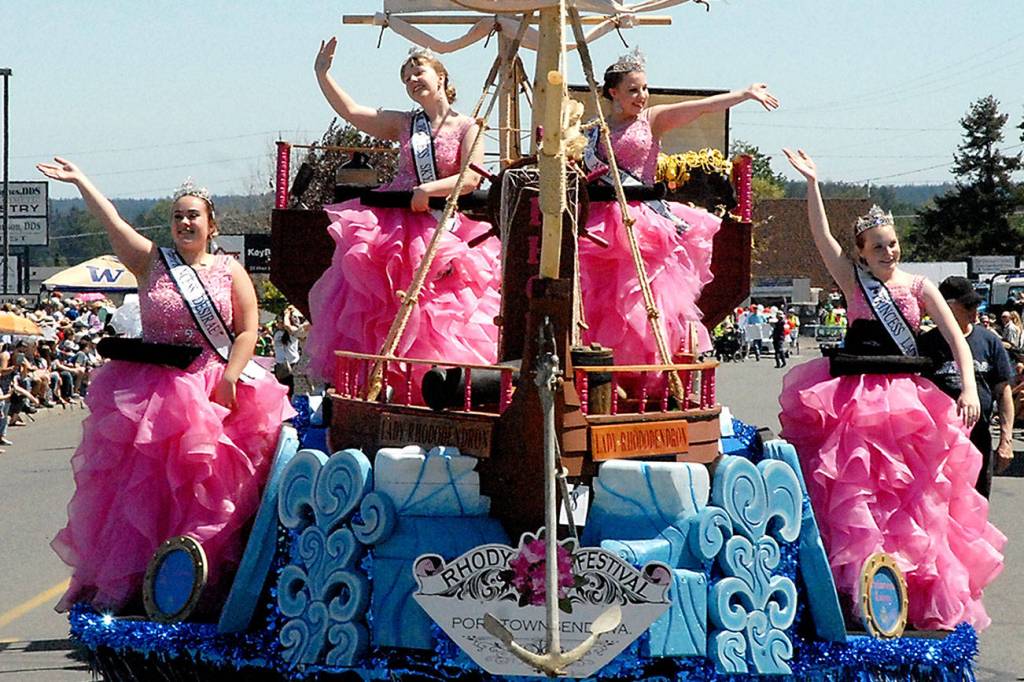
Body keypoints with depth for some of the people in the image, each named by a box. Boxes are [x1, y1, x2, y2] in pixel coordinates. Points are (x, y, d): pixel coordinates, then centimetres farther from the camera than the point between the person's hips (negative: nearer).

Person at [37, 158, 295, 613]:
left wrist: (229, 378, -11)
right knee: (143, 485, -1)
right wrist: (80, 182, -4)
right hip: (150, 392, 1)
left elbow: (247, 331, 0)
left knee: (206, 487, -6)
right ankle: (131, 579, 3)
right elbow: (112, 223, 1)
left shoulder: (230, 272, 6)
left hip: (212, 393, -1)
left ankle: (205, 580, -1)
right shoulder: (151, 263, 8)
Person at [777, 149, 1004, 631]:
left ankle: (922, 593, 11)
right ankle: (854, 589, 1)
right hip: (853, 401, 0)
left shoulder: (918, 288, 4)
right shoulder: (854, 282, 4)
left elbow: (957, 338, -2)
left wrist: (968, 389, -16)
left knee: (912, 498, 2)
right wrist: (812, 184, -18)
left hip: (905, 402, 0)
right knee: (853, 494, -4)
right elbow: (822, 237, -7)